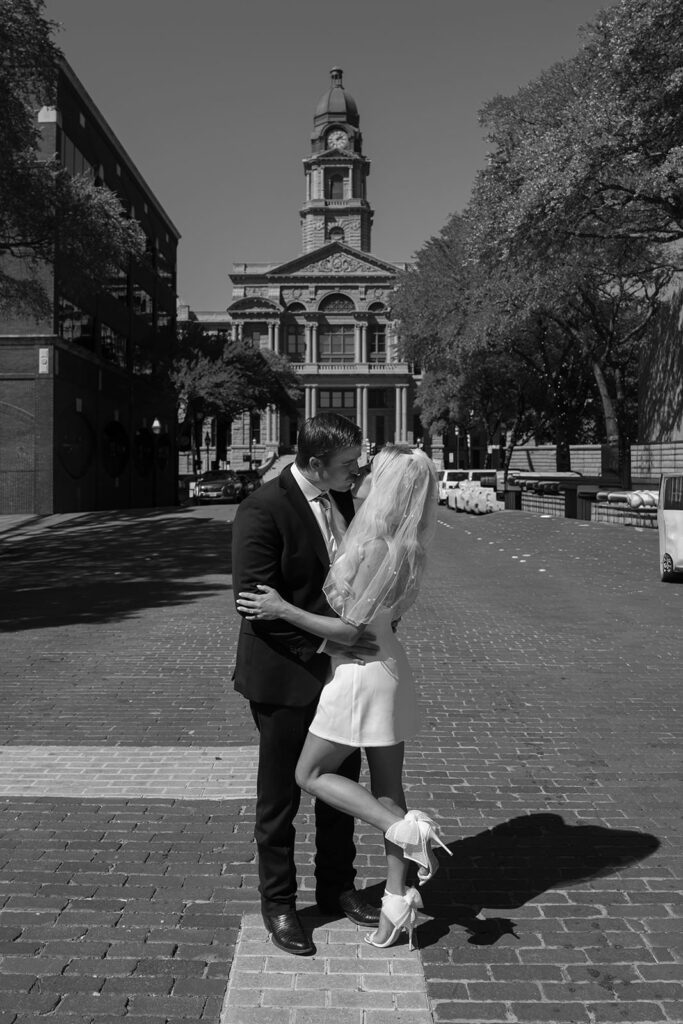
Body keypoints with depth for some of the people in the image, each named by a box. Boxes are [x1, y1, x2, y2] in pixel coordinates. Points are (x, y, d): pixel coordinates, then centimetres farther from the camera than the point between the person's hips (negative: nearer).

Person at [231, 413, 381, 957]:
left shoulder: (341, 498, 4)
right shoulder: (263, 509, -20)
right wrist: (325, 640, -25)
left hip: (339, 667, 7)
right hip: (286, 673, -7)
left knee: (342, 782, 19)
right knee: (280, 796, 10)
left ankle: (337, 887, 39)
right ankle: (278, 903, 29)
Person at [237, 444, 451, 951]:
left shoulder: (375, 551, -25)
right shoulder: (407, 548, 1)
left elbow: (351, 630, -22)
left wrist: (283, 609, -17)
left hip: (362, 671, -8)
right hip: (389, 665, 8)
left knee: (310, 773, 8)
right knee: (387, 785, 13)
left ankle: (408, 828, -2)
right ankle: (398, 900, 19)